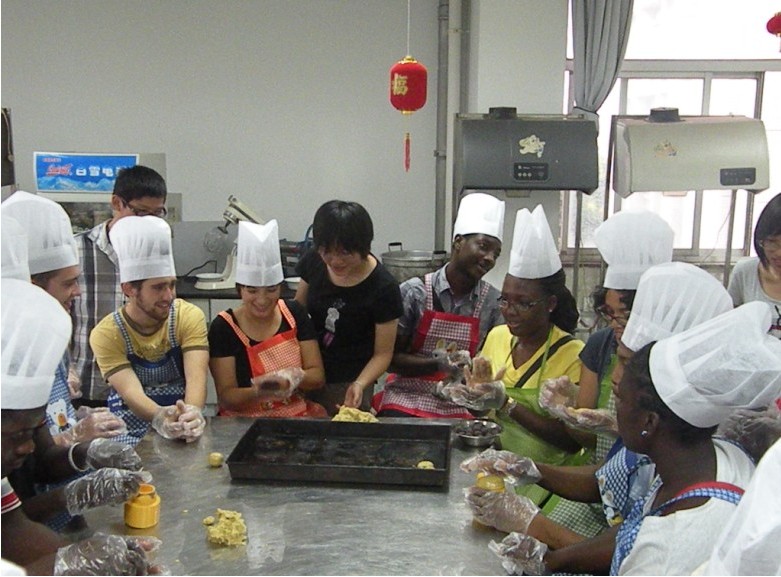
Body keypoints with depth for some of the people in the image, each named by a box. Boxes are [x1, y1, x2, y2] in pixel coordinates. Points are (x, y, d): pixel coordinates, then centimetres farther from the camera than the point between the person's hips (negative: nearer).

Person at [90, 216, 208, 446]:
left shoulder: (189, 316, -6)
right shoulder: (106, 333, -9)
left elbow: (196, 377, -19)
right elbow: (130, 391, -22)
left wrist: (192, 413, -41)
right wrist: (159, 417, -43)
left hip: (183, 425, 1)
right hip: (132, 428, -1)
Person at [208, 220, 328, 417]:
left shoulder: (294, 314, 1)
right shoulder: (223, 327, -6)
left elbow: (318, 376, 1)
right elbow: (226, 396, -6)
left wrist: (295, 379, -19)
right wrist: (258, 392, -25)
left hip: (298, 416, 3)